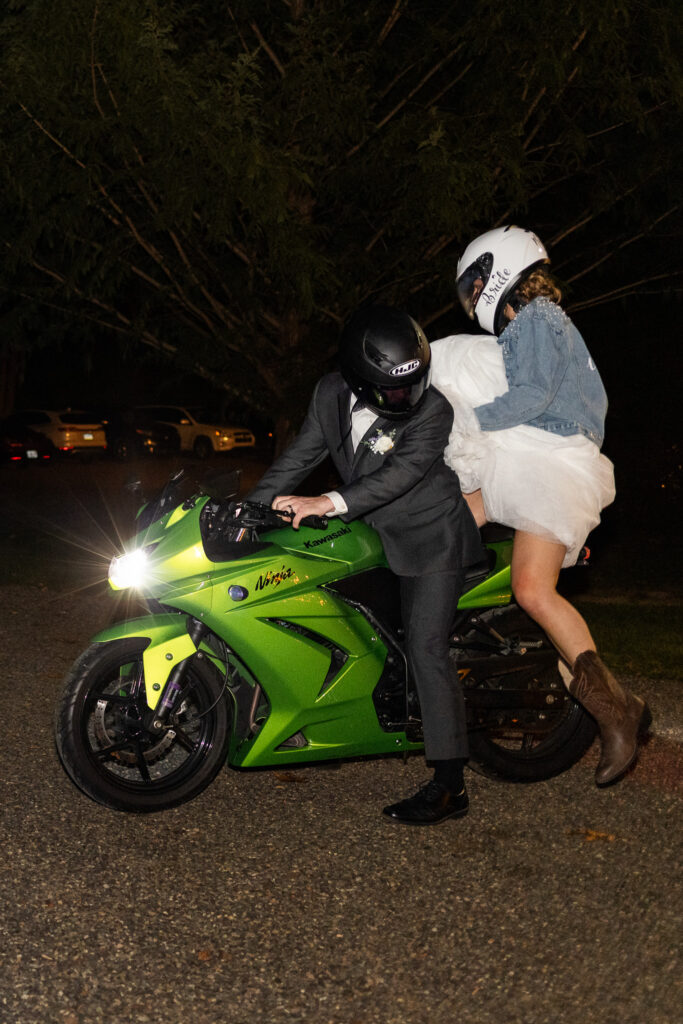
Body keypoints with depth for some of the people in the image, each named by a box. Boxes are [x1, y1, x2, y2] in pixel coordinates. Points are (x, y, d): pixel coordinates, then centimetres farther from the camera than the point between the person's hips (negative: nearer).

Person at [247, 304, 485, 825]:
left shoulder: (433, 411, -23)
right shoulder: (331, 394, -6)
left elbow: (398, 474, -33)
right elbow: (299, 456, 1)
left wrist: (328, 503, -45)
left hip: (429, 536, -7)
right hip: (376, 534, 7)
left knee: (425, 649, -14)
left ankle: (450, 786, -14)